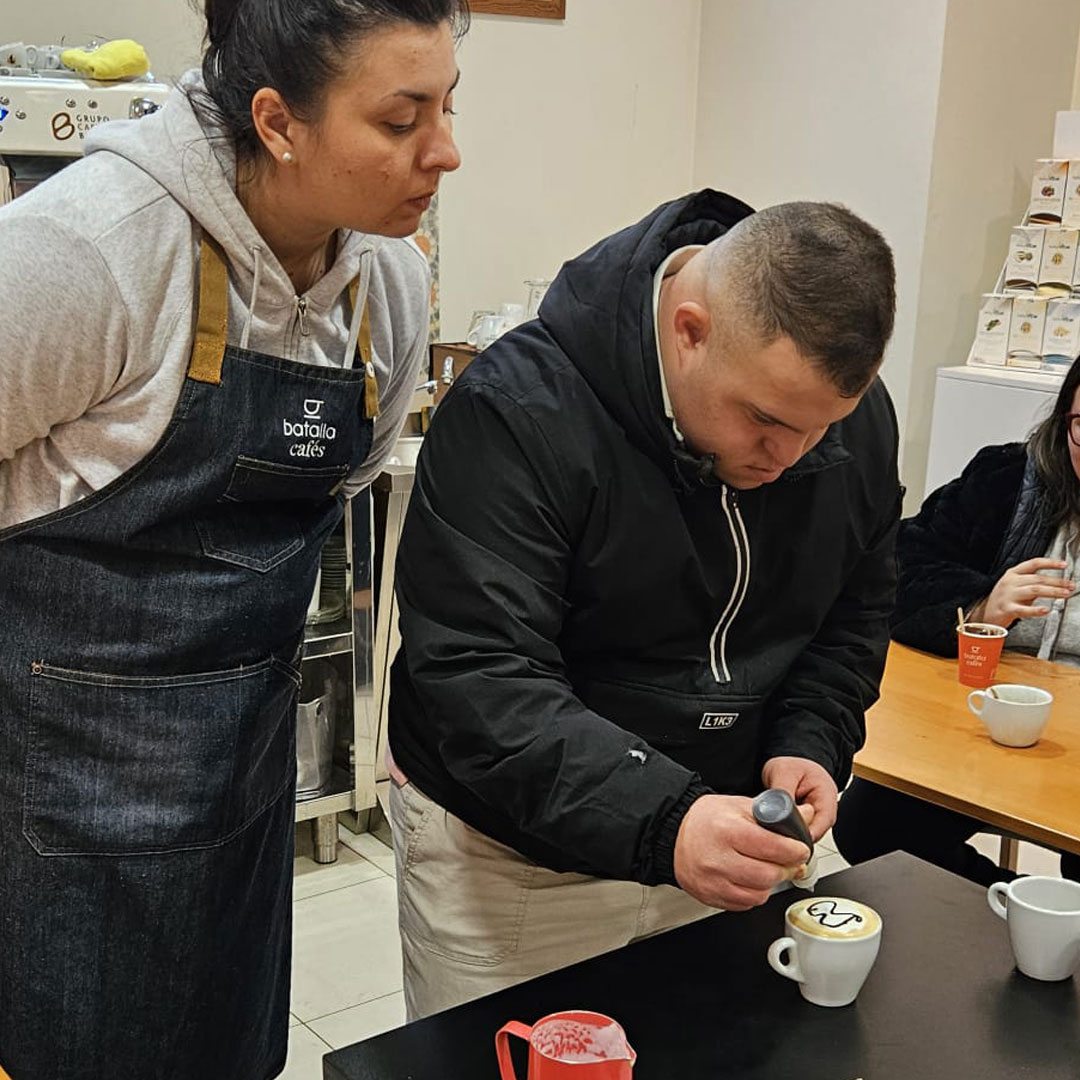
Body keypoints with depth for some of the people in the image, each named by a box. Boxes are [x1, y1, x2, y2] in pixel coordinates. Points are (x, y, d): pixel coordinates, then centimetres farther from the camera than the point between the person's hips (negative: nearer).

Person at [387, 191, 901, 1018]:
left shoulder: (856, 414, -6)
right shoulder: (518, 413, -26)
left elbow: (855, 614, 8)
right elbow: (478, 680, -30)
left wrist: (811, 745, -10)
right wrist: (662, 821, -41)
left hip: (722, 846, 5)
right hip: (511, 852, -4)